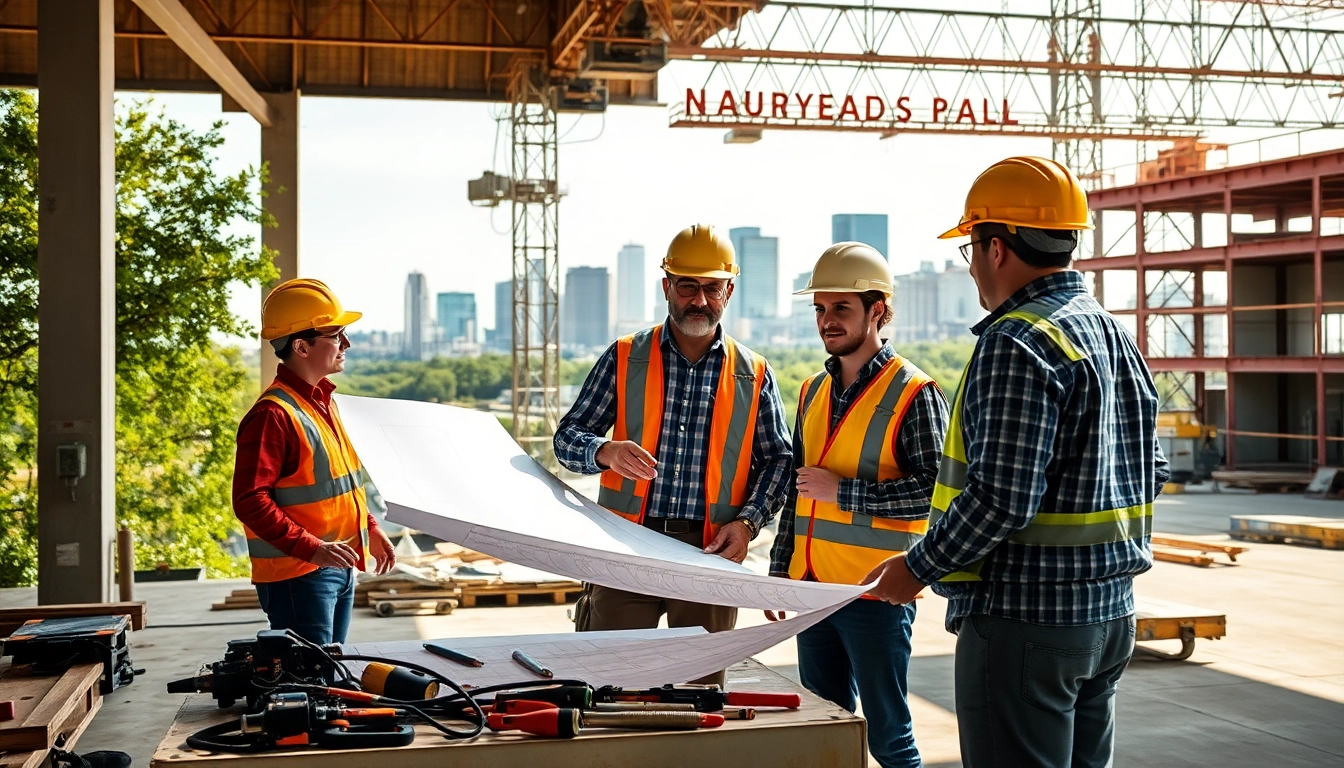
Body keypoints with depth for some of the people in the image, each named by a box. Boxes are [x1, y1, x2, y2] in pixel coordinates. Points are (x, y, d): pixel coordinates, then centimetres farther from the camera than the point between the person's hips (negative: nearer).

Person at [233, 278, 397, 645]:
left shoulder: (322, 401, 12)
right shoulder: (273, 414, -18)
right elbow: (250, 501, -23)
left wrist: (369, 528, 16)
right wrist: (312, 548, -28)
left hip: (339, 570, 9)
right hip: (297, 575, -9)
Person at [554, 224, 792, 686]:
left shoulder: (753, 375, 8)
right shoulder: (624, 359, 5)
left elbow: (777, 458, 11)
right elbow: (567, 438, 5)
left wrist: (748, 522, -5)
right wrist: (605, 451, -17)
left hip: (710, 554, 1)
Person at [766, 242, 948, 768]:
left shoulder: (914, 393, -10)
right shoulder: (814, 391, 12)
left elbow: (936, 489, -18)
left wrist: (843, 491, -18)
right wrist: (780, 570, 16)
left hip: (877, 592, -7)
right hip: (813, 587, 7)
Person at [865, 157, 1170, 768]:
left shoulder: (1017, 343, -18)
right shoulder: (1115, 336, 12)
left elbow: (1001, 498, -24)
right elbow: (1151, 472, 18)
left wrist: (917, 569, -12)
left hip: (1026, 620, -10)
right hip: (1110, 614, 10)